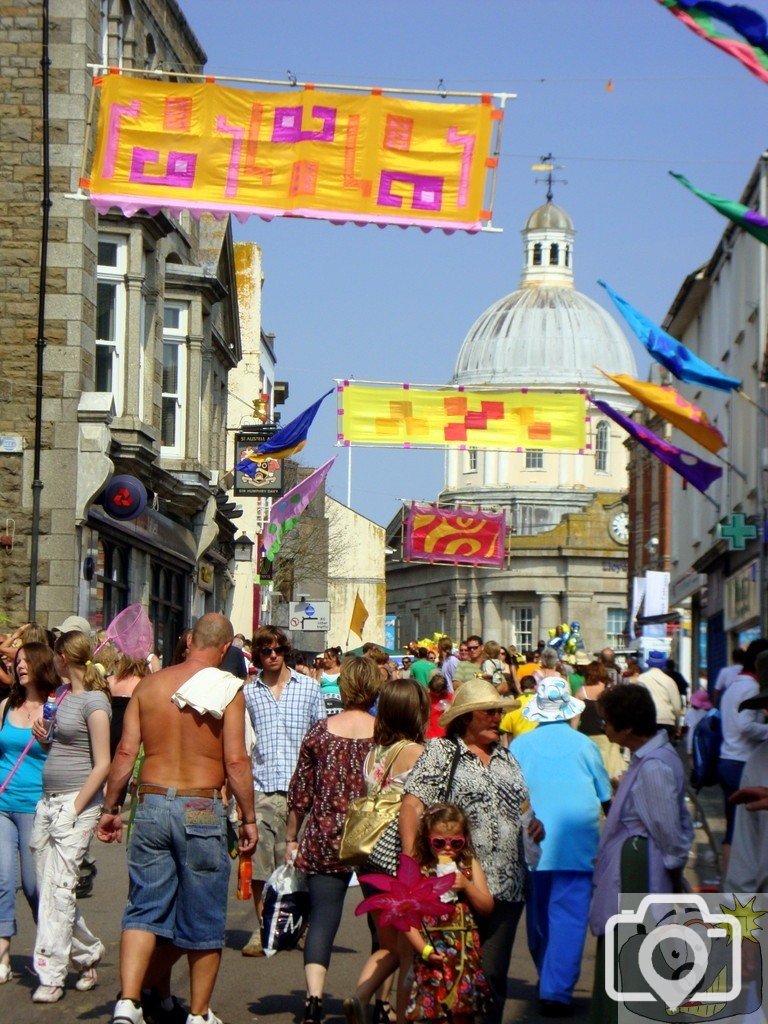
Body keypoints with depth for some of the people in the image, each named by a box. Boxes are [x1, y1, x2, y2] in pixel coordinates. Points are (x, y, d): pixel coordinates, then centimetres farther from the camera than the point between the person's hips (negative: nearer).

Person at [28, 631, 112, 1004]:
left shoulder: (93, 701, -10)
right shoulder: (63, 696, 15)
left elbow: (102, 764, -13)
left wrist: (74, 810, -17)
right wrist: (44, 738, 5)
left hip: (77, 801, -9)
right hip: (48, 801, 9)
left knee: (59, 887, -10)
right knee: (47, 887, 8)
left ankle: (51, 977, -8)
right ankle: (87, 952, 24)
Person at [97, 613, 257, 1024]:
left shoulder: (149, 685, 5)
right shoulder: (228, 690, -6)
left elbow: (125, 753, 3)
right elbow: (236, 761, -10)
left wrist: (110, 808, 11)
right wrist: (249, 819, -2)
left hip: (152, 805, 3)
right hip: (202, 808, -3)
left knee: (144, 909, 6)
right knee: (203, 918, 9)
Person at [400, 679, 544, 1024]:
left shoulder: (506, 759, 21)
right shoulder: (441, 753, 3)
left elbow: (522, 808, 30)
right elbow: (412, 805, -6)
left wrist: (535, 826, 7)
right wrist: (410, 860, -16)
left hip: (506, 888, 5)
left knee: (493, 976, 5)